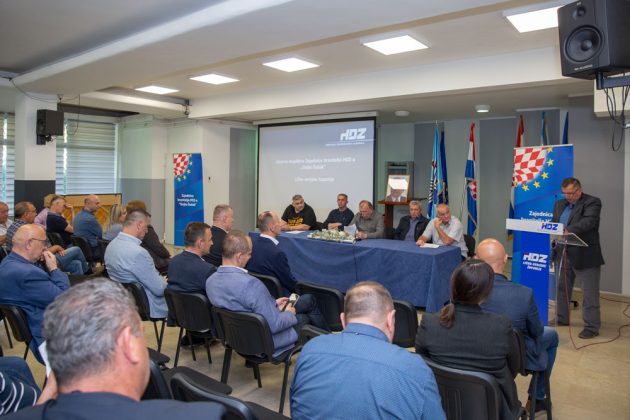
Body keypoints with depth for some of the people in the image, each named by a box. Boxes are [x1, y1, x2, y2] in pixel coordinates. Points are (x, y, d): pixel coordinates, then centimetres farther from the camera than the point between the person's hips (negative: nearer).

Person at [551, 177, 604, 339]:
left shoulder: (592, 202, -8)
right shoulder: (559, 204, 13)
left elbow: (588, 221, -24)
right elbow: (554, 223, 16)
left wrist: (568, 230, -37)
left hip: (585, 255, -7)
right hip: (563, 253, 7)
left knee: (590, 293, 0)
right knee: (562, 288, 17)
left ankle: (592, 327, 8)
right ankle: (561, 319, 31)